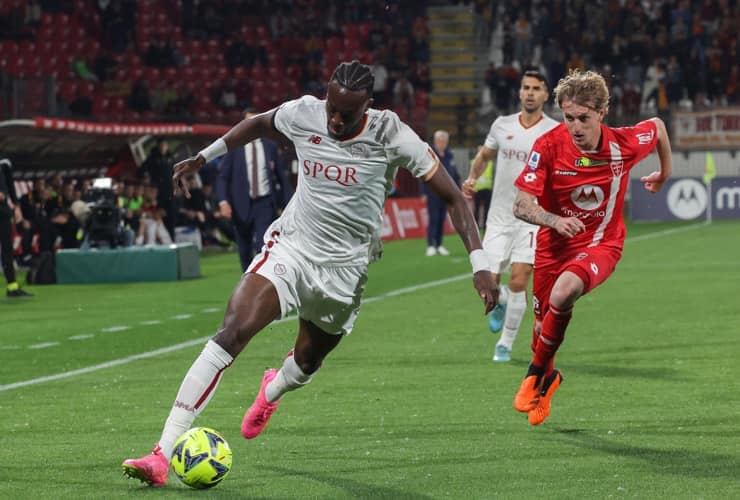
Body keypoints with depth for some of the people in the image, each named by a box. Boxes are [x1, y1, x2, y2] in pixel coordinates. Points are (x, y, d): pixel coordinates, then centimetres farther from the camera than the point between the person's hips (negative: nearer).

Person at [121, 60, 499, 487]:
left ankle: (272, 391, 59)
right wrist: (203, 157, 19)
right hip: (291, 247, 0)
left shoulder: (391, 135, -16)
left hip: (344, 269, 0)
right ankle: (163, 456, -26)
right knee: (230, 335, -22)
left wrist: (480, 264, -21)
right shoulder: (304, 114, -9)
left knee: (306, 364, 15)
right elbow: (258, 124, 16)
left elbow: (453, 197, -12)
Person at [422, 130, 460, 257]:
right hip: (433, 193, -5)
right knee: (433, 219, -8)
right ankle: (430, 246, -6)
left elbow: (455, 174, 15)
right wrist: (423, 192, -12)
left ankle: (439, 245, 13)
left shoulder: (449, 156, 10)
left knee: (442, 219, 8)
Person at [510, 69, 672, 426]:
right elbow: (521, 205, -20)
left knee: (564, 292, -33)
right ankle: (547, 382, 47)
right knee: (544, 323, 12)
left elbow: (658, 127, 9)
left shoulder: (624, 144, -15)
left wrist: (665, 174, 22)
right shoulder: (549, 146, -18)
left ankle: (536, 373, -11)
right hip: (555, 245, 2)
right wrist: (555, 221, -39)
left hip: (602, 243, -2)